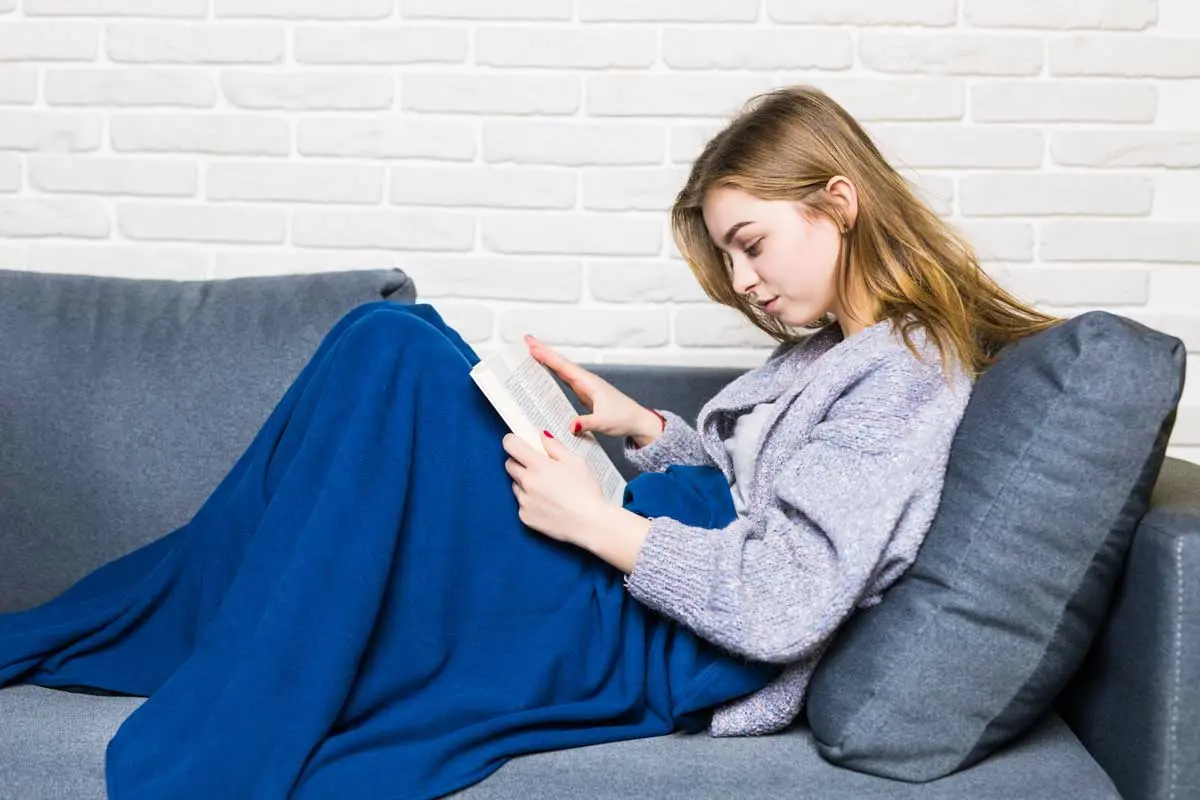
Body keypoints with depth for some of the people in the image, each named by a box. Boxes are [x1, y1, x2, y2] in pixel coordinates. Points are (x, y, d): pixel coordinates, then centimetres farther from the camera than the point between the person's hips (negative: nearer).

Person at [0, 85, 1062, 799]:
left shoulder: (906, 376, -14)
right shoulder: (833, 344, 15)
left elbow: (784, 604, -23)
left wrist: (599, 523, -20)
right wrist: (642, 427, 6)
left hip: (646, 648, -10)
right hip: (639, 594, 10)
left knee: (394, 356, -20)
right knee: (394, 344, 2)